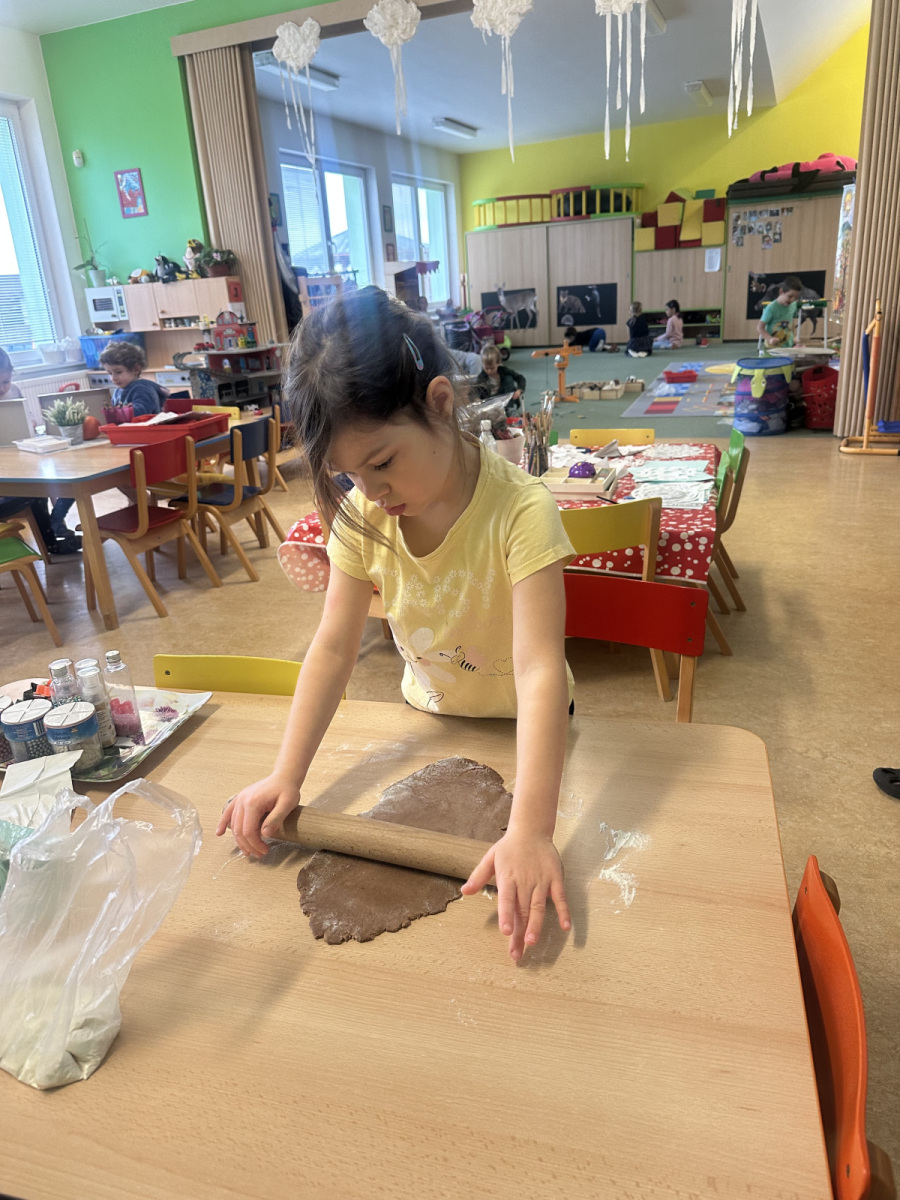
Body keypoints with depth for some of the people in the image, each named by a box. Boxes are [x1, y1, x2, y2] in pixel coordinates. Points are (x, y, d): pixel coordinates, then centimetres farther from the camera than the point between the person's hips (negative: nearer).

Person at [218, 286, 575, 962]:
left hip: (522, 725, -3)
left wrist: (531, 832, -49)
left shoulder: (520, 511, -35)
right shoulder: (363, 516, -17)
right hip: (430, 716, 4)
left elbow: (539, 669, -41)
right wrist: (286, 776, -26)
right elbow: (334, 647, -18)